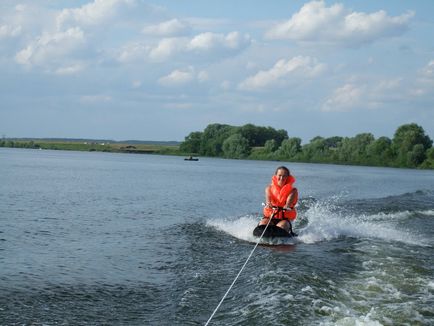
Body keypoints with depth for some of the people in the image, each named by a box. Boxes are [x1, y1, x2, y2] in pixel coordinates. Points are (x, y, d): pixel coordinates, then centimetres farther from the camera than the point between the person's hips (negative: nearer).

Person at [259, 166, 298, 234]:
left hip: (284, 219, -1)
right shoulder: (270, 187, 8)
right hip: (269, 217, 1)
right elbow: (268, 196, -14)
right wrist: (268, 203, -40)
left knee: (281, 226, -35)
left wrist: (286, 206, -43)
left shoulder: (292, 190, 4)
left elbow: (290, 200, -18)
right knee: (263, 224, -31)